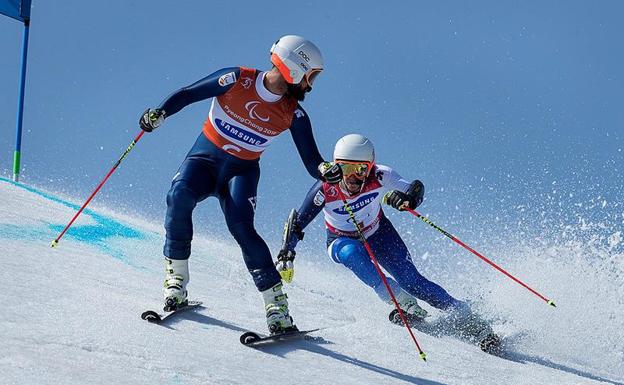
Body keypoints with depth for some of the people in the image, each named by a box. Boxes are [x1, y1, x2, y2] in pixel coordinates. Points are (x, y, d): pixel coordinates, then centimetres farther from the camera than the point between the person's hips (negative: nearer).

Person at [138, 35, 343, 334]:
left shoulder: (294, 114, -6)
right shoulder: (238, 80, -12)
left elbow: (311, 161, -7)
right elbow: (188, 94, -6)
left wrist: (325, 171, -31)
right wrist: (160, 113, -23)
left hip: (242, 172, 1)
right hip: (205, 157, -1)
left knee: (241, 228, -24)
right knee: (179, 196, -31)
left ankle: (277, 306, -19)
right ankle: (176, 282, -18)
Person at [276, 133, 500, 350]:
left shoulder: (379, 177, -29)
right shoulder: (326, 189, -30)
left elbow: (414, 189, -36)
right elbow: (297, 223, -20)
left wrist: (407, 198, -58)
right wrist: (286, 255, -28)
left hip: (378, 234, 0)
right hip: (343, 242, 0)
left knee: (410, 280, -15)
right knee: (352, 253, -36)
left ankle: (466, 318, -7)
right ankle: (402, 302, -27)